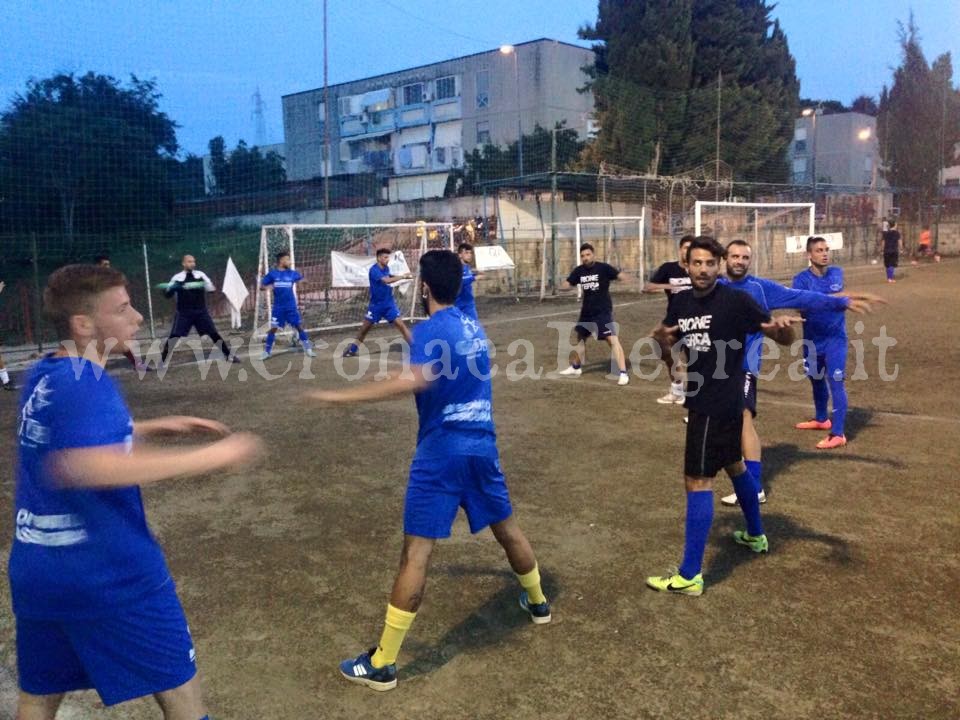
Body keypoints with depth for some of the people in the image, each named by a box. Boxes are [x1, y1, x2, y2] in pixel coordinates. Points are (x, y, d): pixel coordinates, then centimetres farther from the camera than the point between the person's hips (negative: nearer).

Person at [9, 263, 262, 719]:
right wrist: (210, 457, -38)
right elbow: (86, 467, -38)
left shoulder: (42, 375, 8)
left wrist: (158, 427, 17)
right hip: (111, 573, -8)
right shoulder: (83, 383, -20)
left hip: (35, 572, 9)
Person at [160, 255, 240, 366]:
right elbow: (167, 294, -1)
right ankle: (161, 360, 0)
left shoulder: (201, 275, 2)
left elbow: (211, 289, -1)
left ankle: (229, 355, 12)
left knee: (214, 334, 1)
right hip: (184, 313, -1)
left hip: (201, 311, 1)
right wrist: (172, 288, -22)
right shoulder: (177, 278, 0)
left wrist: (211, 285, -23)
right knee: (174, 337, -9)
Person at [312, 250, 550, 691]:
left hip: (441, 452, -7)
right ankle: (538, 602, 47)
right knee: (506, 526, 25)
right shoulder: (474, 328, 10)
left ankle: (382, 664, 2)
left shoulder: (429, 330, -13)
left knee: (416, 552, -5)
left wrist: (343, 396, -32)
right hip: (482, 445, 7)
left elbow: (414, 380, -32)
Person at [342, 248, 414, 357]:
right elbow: (387, 280, -34)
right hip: (376, 305, -4)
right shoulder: (374, 270, -20)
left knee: (400, 324, -9)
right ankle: (353, 349, 23)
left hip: (389, 304, 4)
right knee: (365, 327, 7)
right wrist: (403, 276, -34)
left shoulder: (386, 268, 1)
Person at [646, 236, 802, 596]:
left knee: (698, 480, -8)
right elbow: (668, 347, 13)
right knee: (733, 464, 24)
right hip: (704, 400, 8)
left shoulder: (736, 301, -15)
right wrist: (661, 338, -11)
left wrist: (782, 325, -37)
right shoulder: (682, 302, 4)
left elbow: (783, 338, -13)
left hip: (719, 404, -8)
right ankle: (755, 535, 47)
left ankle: (690, 576, -2)